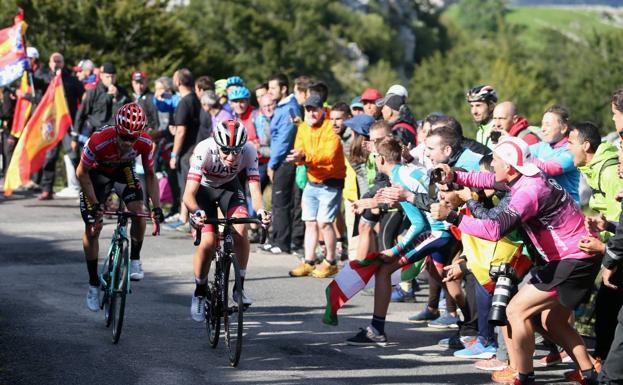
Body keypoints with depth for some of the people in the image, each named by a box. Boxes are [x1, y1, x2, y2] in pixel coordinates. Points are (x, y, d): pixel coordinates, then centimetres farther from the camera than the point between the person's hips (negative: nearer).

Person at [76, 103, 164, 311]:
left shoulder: (145, 143, -29)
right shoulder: (99, 141, -39)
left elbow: (150, 175, -12)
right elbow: (82, 172, -22)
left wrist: (156, 207, -20)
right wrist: (95, 204, -24)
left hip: (123, 170, 2)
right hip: (97, 172, -2)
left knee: (138, 210, -23)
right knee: (92, 229, -5)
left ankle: (135, 260, -1)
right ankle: (94, 285, 8)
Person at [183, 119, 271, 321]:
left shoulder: (249, 151, -31)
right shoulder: (204, 150, -37)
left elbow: (255, 189, -32)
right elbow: (189, 193, -41)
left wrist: (260, 211, -53)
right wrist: (196, 212, -60)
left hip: (229, 186, 2)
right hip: (204, 188, -2)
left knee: (240, 229, -24)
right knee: (208, 242, -17)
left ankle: (240, 286, -8)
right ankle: (200, 293, 7)